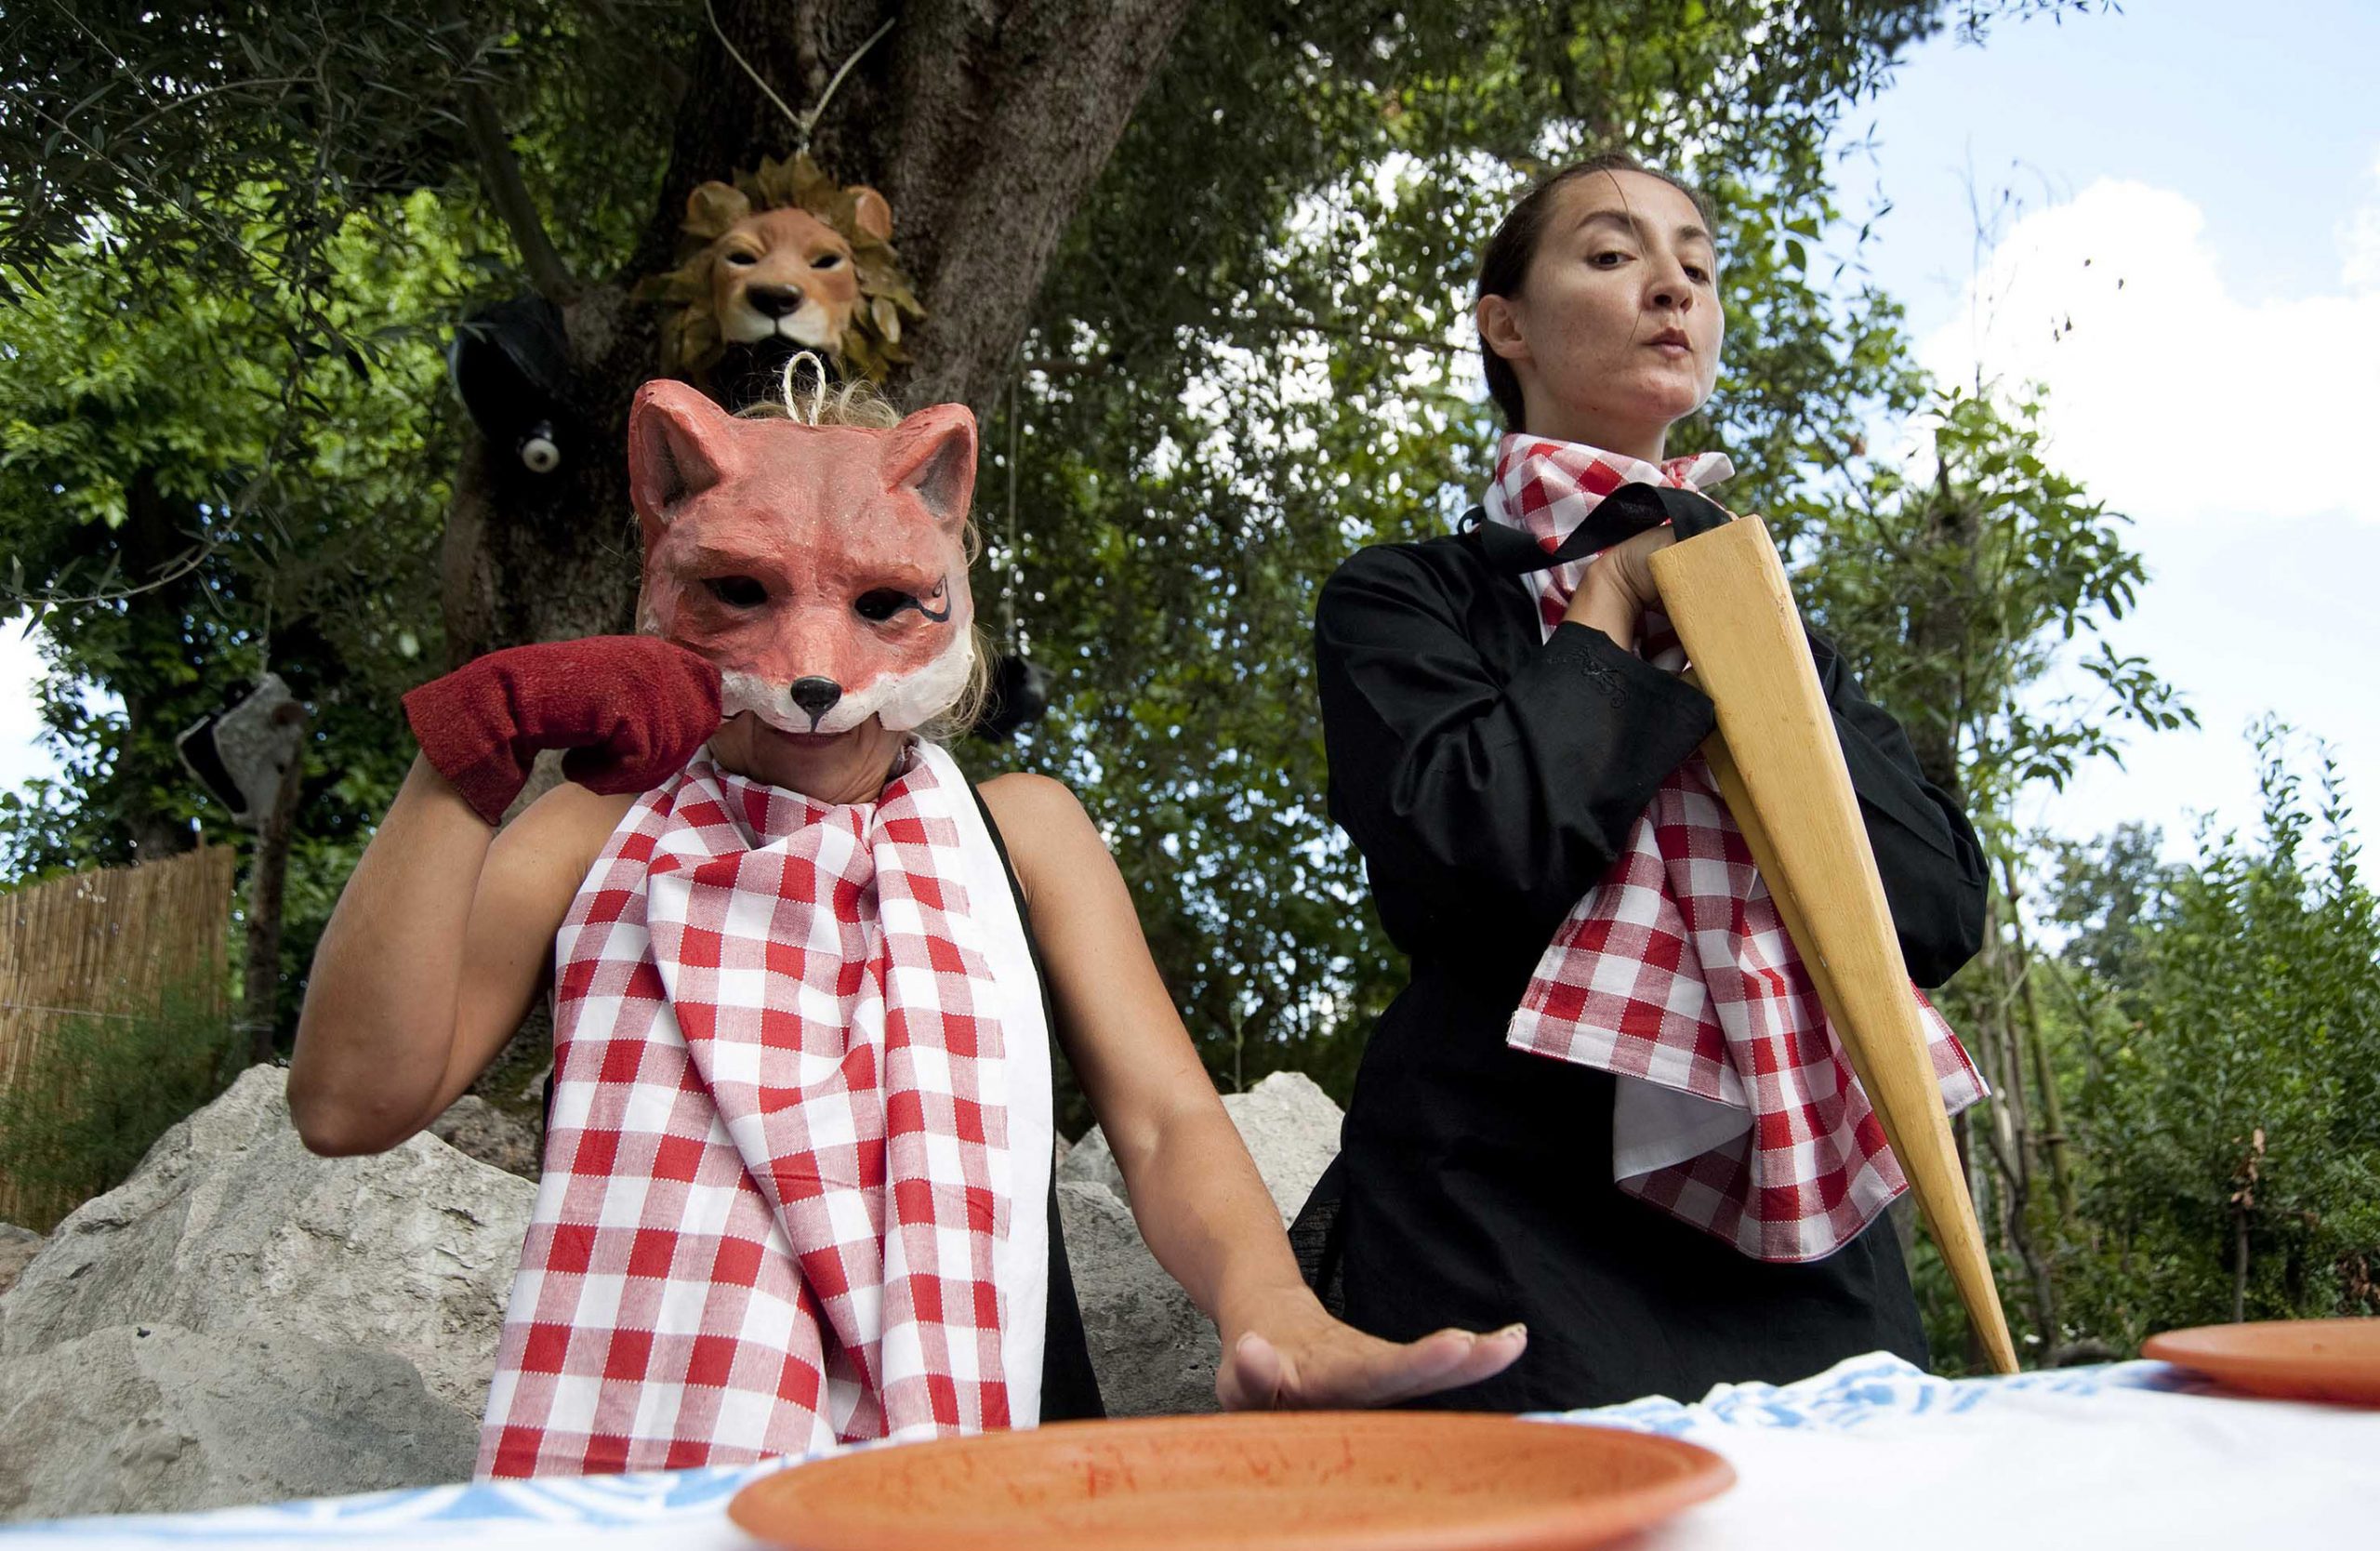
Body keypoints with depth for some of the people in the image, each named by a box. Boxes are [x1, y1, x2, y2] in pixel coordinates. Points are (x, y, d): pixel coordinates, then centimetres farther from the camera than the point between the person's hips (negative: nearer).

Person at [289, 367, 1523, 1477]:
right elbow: (352, 1102, 0)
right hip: (637, 1466, -2)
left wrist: (1264, 1302, -19)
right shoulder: (601, 833, 12)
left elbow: (1165, 1125, 3)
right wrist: (470, 749, -6)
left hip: (984, 1464, 2)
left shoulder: (1017, 830, 13)